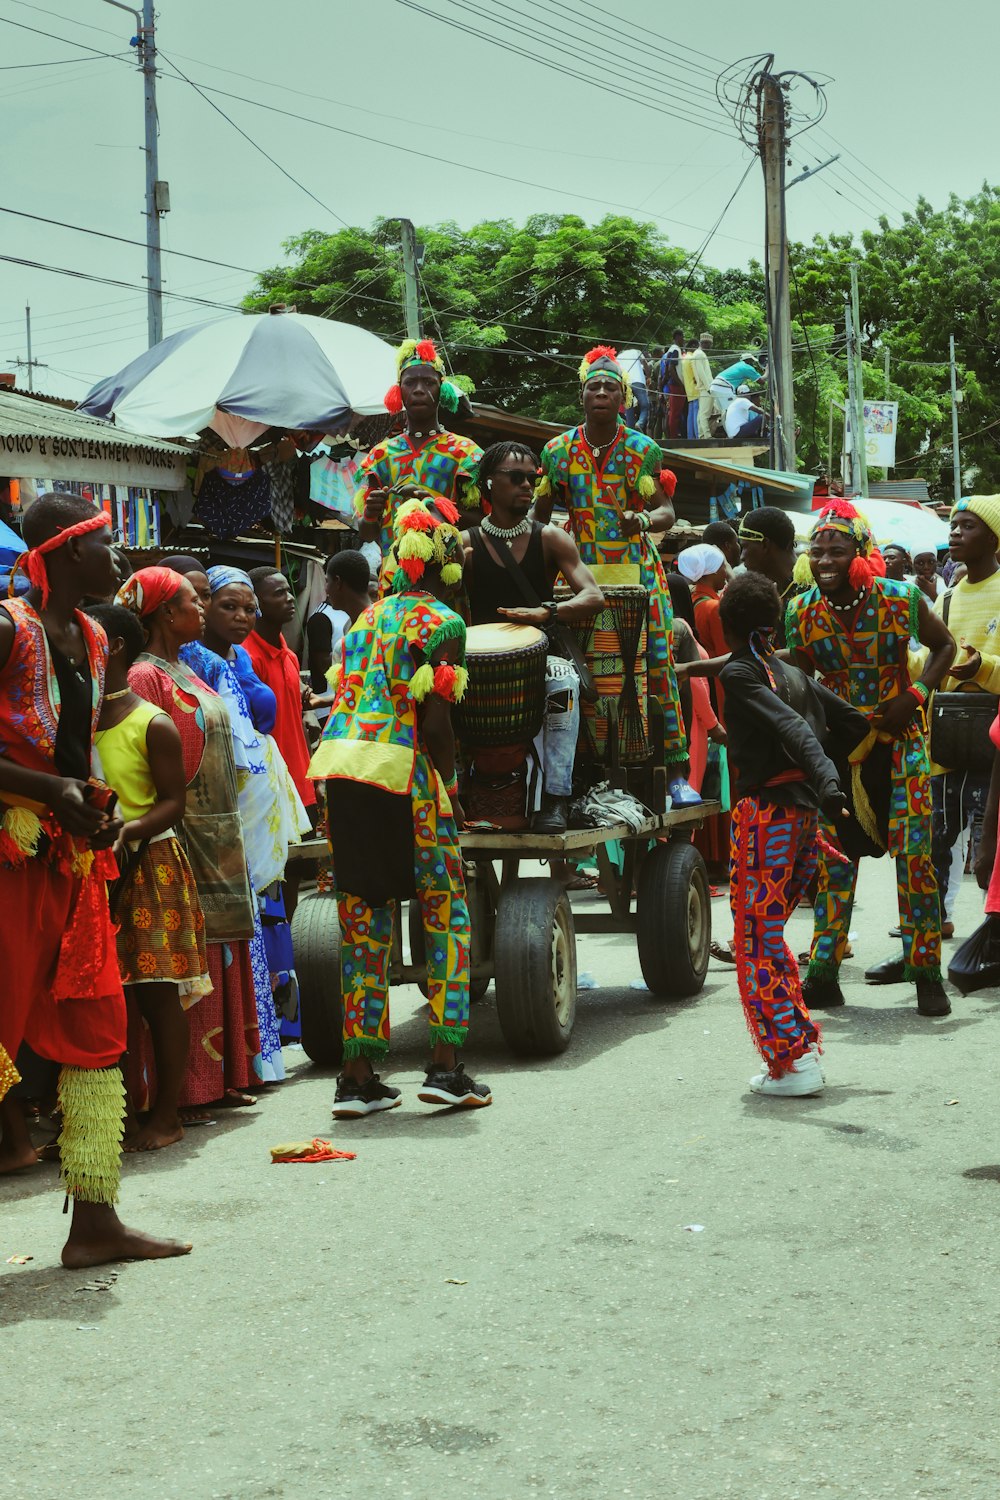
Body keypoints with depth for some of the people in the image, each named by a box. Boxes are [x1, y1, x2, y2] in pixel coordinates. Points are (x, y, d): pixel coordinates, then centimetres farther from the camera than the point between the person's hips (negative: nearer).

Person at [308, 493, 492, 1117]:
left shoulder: (368, 617, 18)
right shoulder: (443, 623, -3)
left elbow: (343, 700, 15)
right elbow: (434, 720, -11)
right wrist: (450, 794, -3)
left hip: (342, 770, 6)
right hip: (403, 773, -6)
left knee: (364, 923, 8)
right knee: (446, 912, 4)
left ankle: (359, 1076, 8)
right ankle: (446, 1065, -1)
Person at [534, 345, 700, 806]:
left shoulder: (643, 450, -2)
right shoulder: (558, 451, 4)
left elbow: (667, 512, -6)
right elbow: (539, 514, 11)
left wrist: (644, 519, -27)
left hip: (639, 573, -2)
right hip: (584, 576, 2)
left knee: (658, 667, -6)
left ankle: (676, 774, -3)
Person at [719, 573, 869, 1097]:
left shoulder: (737, 672, -8)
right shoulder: (794, 674, 13)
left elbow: (793, 730, -22)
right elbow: (854, 723, 15)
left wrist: (828, 786, -33)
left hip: (765, 813, -7)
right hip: (804, 813, 7)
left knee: (756, 943, -1)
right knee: (769, 936, 18)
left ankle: (792, 1062, -5)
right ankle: (803, 1047, 18)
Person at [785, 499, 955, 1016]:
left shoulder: (902, 599, -12)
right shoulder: (801, 612, -7)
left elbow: (944, 646, 4)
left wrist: (916, 695, -10)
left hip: (900, 739, -2)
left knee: (913, 851, -7)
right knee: (834, 855, 1)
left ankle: (926, 974, 4)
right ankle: (823, 975, 9)